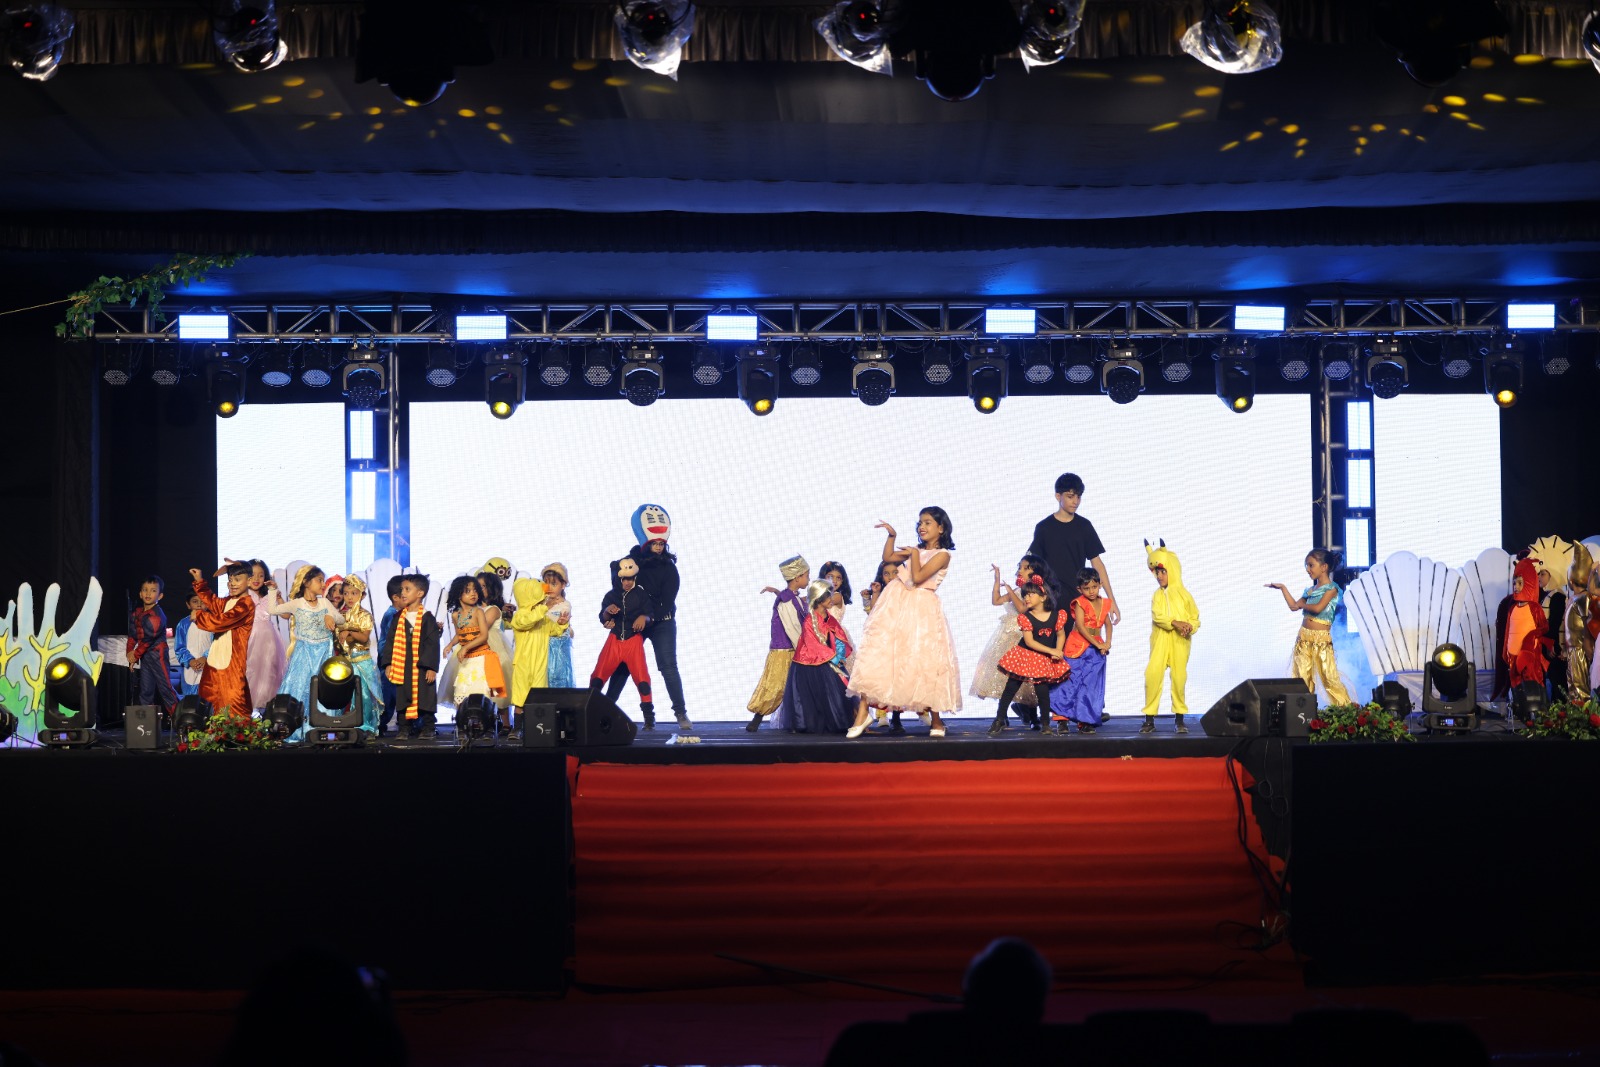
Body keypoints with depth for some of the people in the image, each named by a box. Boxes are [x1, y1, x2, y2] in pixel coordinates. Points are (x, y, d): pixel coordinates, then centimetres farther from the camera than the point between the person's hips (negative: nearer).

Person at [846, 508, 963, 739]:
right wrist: (891, 536, 11)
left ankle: (935, 720, 10)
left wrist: (914, 553, -7)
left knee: (925, 661, -4)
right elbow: (887, 558, 20)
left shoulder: (942, 554, -6)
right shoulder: (917, 549, 15)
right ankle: (863, 712, -6)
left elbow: (918, 577, -17)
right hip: (896, 606, 6)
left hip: (921, 611, -6)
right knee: (878, 651, -5)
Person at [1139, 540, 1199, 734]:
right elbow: (1157, 616, -7)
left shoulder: (1183, 594, 4)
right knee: (1152, 675, -10)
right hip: (1160, 640, 1)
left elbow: (1195, 618, 5)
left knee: (1179, 678, -1)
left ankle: (1180, 720, 11)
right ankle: (1150, 720, -4)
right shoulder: (1157, 595, 9)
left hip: (1180, 642, -1)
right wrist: (1175, 623, -22)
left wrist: (1189, 628, -16)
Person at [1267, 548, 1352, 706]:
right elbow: (1293, 606, 15)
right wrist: (1283, 588, 15)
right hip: (1304, 638, 7)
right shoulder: (1310, 590, 14)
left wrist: (1302, 604, 0)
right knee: (1302, 676, 3)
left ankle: (1345, 707, -2)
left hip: (1321, 639, -7)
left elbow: (1318, 608, -17)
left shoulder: (1332, 588, -6)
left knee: (1329, 675, -9)